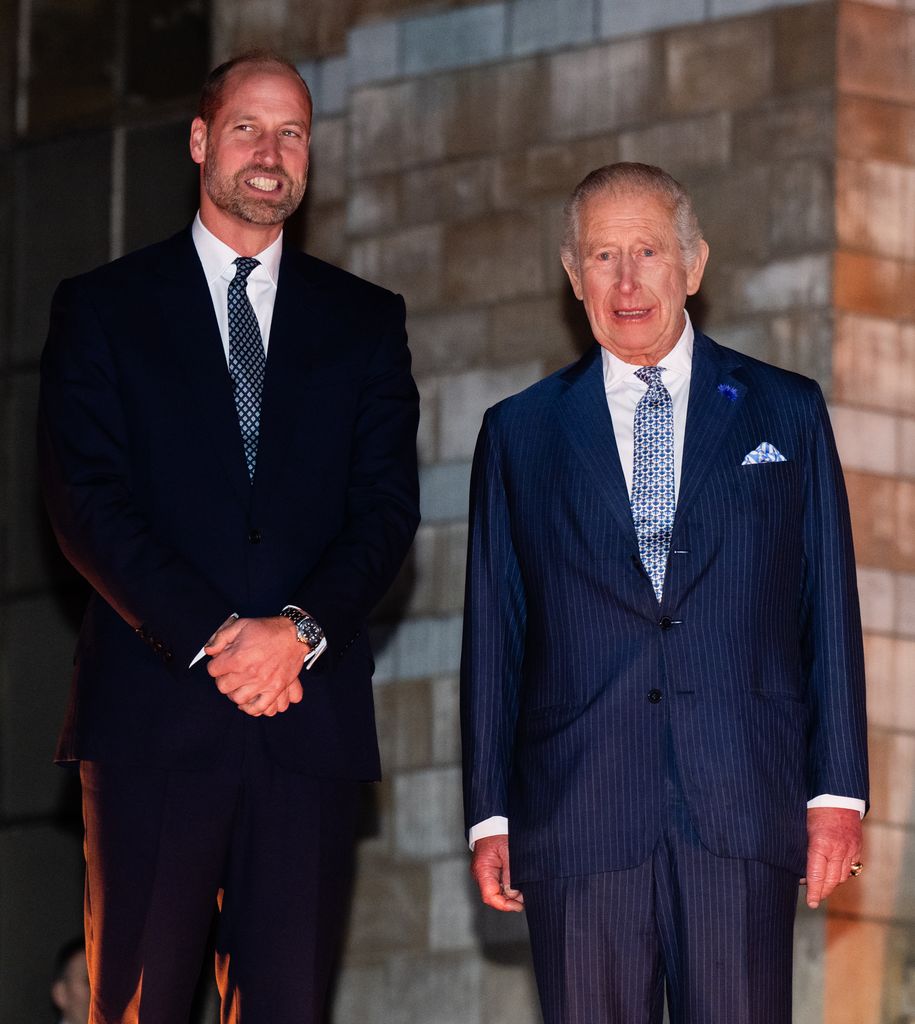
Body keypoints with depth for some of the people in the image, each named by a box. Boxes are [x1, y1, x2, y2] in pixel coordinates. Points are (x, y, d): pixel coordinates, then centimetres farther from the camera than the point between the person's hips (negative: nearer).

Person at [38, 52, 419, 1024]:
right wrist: (210, 640, -13)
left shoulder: (366, 321, 16)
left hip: (309, 716, 2)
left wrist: (301, 631, -12)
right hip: (153, 713, -2)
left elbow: (388, 506, 6)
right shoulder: (100, 308, 9)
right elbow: (87, 502, -2)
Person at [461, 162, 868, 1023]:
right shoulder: (519, 434, 13)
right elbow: (494, 631, 11)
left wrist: (837, 791, 2)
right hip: (579, 819, 1)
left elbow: (830, 607, 9)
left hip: (744, 814, 0)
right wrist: (490, 816, 5)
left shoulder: (786, 413, 12)